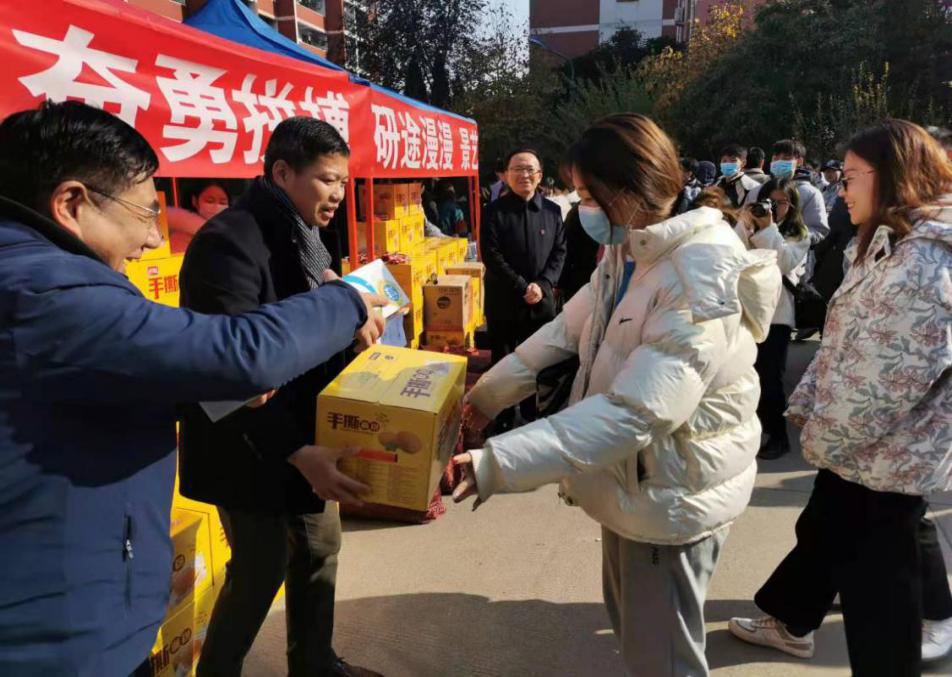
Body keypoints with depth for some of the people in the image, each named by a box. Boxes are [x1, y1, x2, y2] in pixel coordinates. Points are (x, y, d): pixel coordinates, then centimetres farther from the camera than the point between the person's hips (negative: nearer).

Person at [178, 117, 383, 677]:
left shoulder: (302, 237, 7)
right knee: (262, 570, 5)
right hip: (253, 452, -9)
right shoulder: (230, 242, -23)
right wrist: (295, 452, -35)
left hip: (305, 437, 9)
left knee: (320, 547, 20)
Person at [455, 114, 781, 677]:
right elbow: (567, 330, 9)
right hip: (631, 479, 9)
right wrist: (489, 393, 3)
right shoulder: (624, 253, 3)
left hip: (674, 493, -9)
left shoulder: (704, 280, -29)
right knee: (628, 618, 27)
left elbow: (633, 413, -37)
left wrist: (492, 465, -42)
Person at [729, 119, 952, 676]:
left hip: (887, 455, -10)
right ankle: (791, 621, 46)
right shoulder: (891, 245, 11)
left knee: (876, 577, 6)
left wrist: (829, 435, -16)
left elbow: (894, 376, -26)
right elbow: (843, 342, 12)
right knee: (822, 534, 25)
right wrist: (806, 406, 7)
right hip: (859, 445, 10)